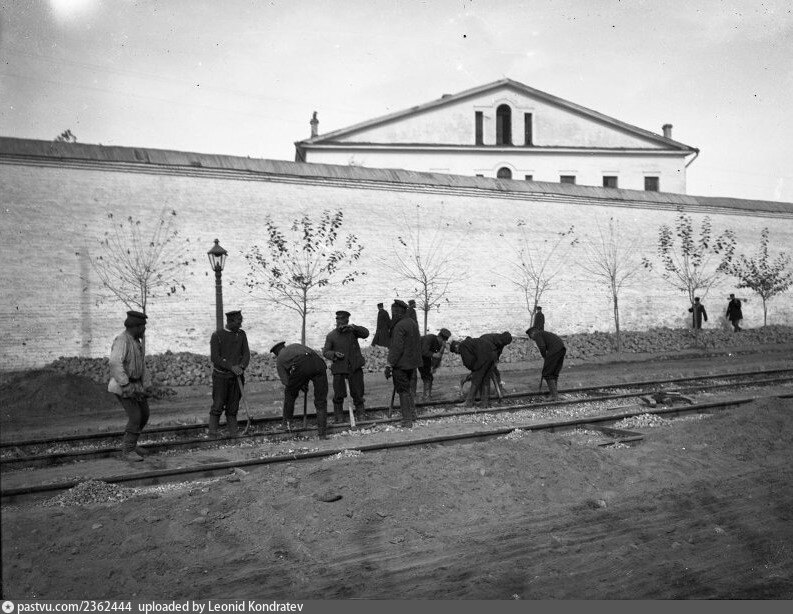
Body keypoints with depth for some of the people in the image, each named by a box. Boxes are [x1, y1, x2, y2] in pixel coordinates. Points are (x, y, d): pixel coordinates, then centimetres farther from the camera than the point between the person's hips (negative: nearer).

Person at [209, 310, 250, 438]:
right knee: (218, 406, -3)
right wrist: (232, 367, -22)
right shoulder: (217, 335, -5)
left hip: (237, 377, 3)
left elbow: (246, 354, 2)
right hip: (221, 376, -3)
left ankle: (233, 433, 11)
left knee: (233, 408, 6)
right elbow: (214, 358, -12)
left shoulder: (242, 334, 6)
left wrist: (241, 367, -19)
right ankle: (212, 435, 2)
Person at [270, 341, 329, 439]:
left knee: (290, 393, 27)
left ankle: (286, 422, 34)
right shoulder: (296, 345, 40)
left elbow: (286, 381, 16)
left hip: (301, 365, -3)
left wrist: (302, 386, 29)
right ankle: (322, 433, 11)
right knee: (321, 401, 12)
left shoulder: (279, 360, 28)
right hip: (319, 364, 3)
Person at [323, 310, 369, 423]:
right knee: (339, 394, 0)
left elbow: (365, 333, -11)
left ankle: (360, 414, 25)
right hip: (339, 369, -1)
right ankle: (338, 416, 18)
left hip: (355, 367, 1)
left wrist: (353, 327, -24)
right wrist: (334, 354, -18)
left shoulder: (352, 331, 3)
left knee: (357, 393, 6)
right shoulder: (331, 336, 1)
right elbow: (325, 352, 2)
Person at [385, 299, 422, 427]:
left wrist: (389, 364, -22)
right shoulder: (413, 323, 9)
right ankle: (412, 413, 33)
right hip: (413, 363, 9)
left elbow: (397, 348, -25)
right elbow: (418, 343, 17)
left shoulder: (399, 326, -20)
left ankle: (407, 420, 3)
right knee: (409, 388, 22)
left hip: (402, 364, -9)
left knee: (403, 391, -1)